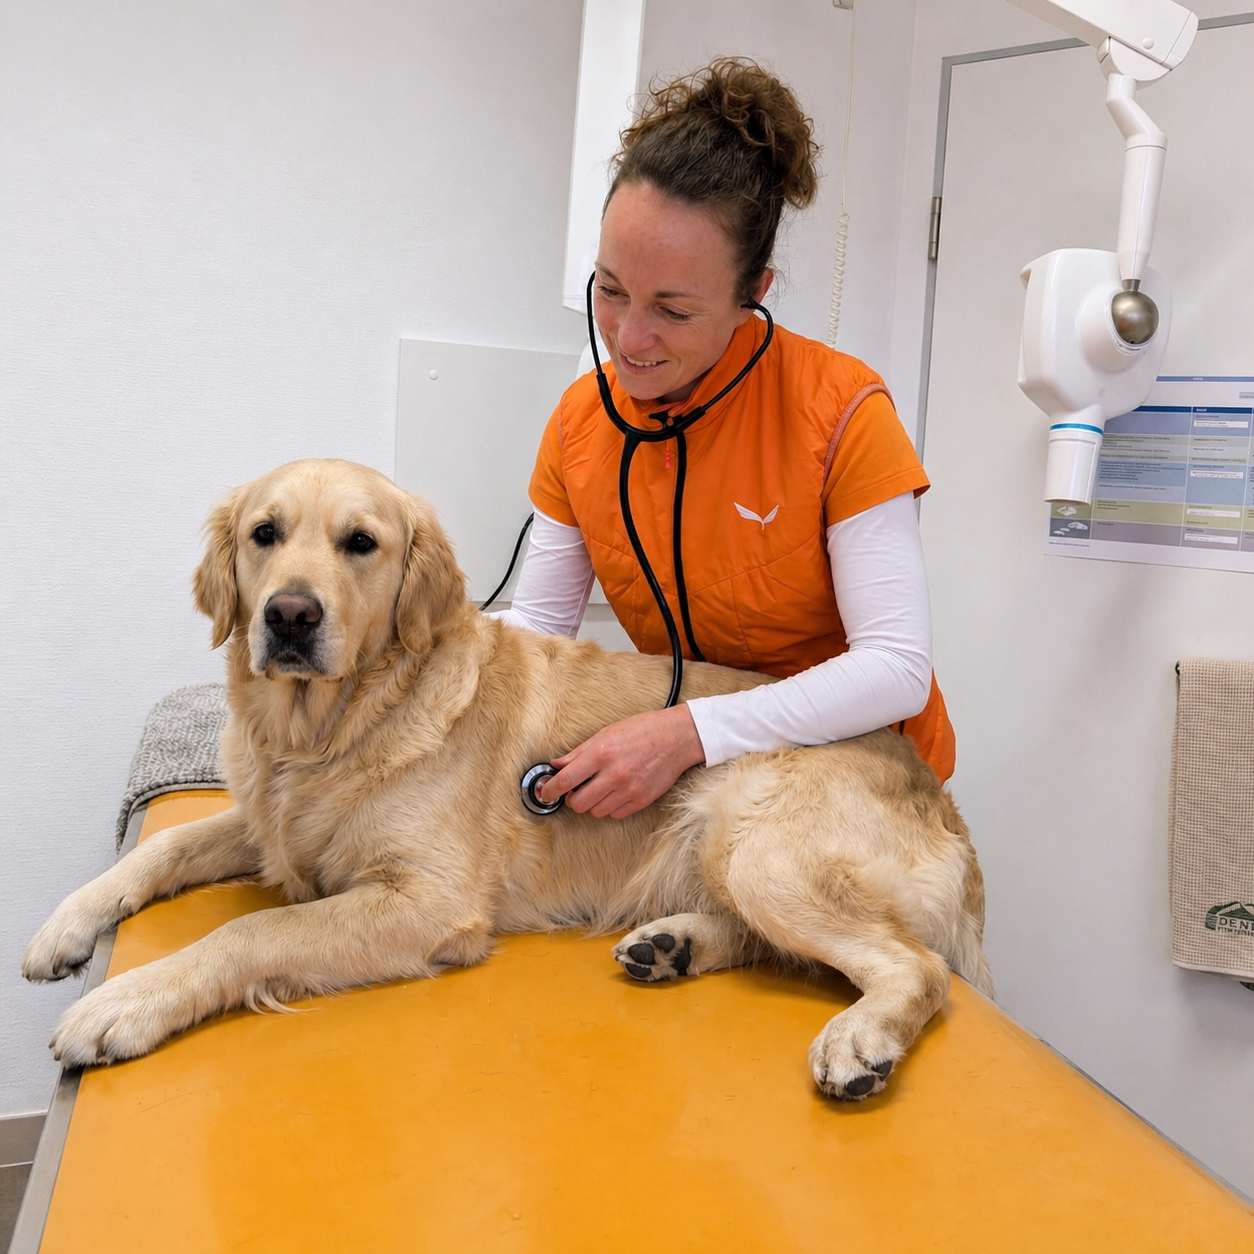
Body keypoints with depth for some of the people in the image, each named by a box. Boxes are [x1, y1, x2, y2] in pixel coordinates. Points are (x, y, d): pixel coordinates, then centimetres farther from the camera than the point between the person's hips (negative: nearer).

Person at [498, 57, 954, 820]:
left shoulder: (842, 408, -21)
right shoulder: (580, 419, -7)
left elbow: (900, 666, -23)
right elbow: (537, 622, -1)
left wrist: (691, 733, -33)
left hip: (863, 764, -2)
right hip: (698, 783, 3)